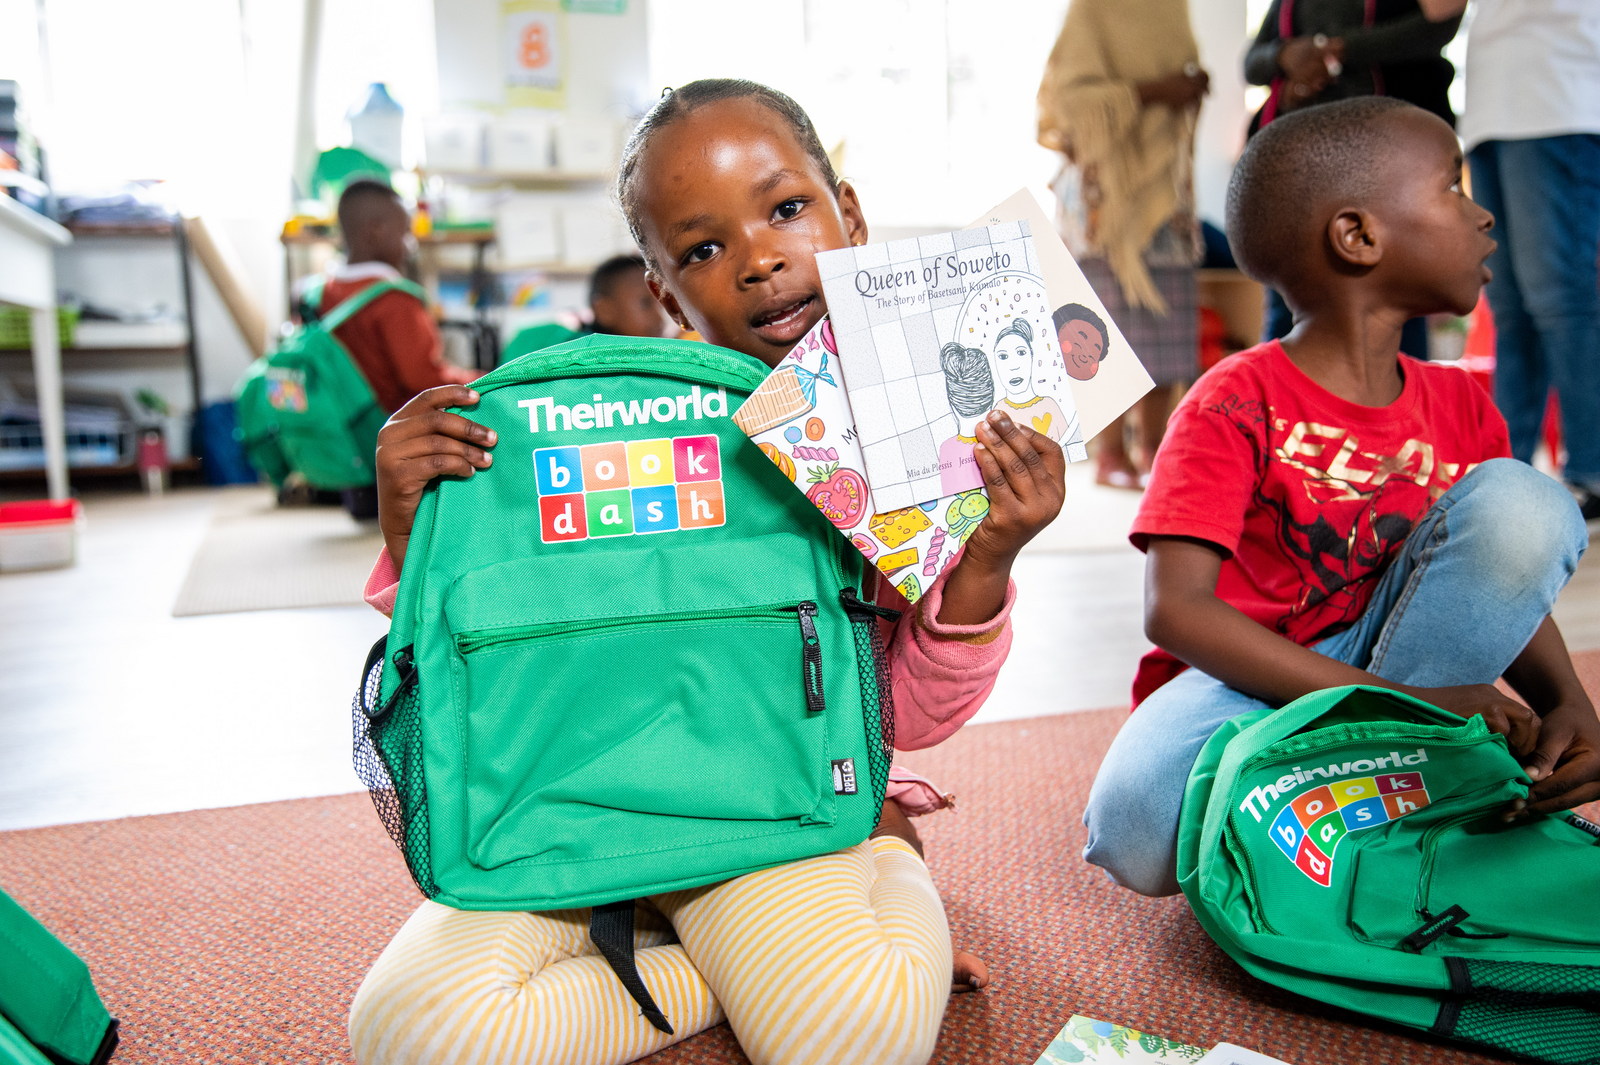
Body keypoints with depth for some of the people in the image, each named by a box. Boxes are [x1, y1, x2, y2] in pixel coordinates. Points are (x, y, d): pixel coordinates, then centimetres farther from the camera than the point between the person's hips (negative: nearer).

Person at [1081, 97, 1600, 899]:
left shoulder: (1462, 408, 4)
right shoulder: (1237, 405, -15)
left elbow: (1507, 583, 10)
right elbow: (1175, 609, -24)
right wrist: (1401, 698, -27)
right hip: (1242, 683, -5)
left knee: (1521, 501, -16)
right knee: (1138, 835, -36)